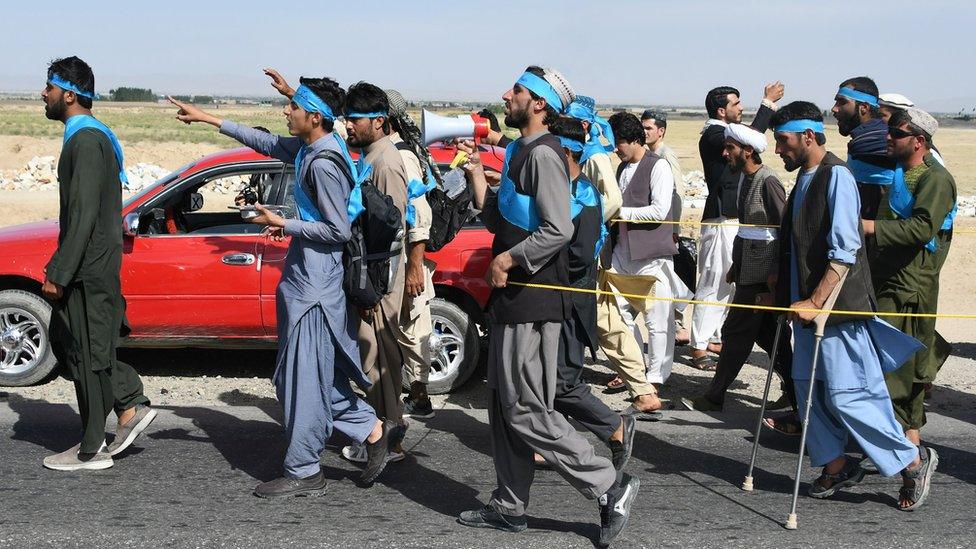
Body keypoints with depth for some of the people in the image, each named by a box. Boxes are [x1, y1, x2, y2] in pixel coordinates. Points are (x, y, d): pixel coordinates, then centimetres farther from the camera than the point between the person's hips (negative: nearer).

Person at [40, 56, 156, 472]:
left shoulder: (86, 140, -18)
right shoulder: (91, 135, 14)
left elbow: (83, 215, -23)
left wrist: (58, 274, -21)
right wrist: (58, 267, 23)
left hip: (89, 270, -10)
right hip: (90, 265, 10)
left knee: (87, 355, 0)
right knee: (66, 340, 18)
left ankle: (92, 451, 11)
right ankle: (132, 407, 20)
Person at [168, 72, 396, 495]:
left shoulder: (324, 163, -20)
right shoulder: (310, 148, 8)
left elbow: (339, 230, -20)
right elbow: (269, 143, 24)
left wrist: (284, 225, -12)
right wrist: (209, 119, 25)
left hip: (315, 285, -10)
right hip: (305, 277, 10)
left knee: (305, 378, -1)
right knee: (308, 375, 16)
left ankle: (303, 472, 9)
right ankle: (372, 428, 21)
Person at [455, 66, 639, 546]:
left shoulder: (543, 154, -15)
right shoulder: (520, 152, 16)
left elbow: (558, 230, -24)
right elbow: (499, 222, 18)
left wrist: (508, 259, -15)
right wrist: (477, 176, 10)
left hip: (532, 301, -10)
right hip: (514, 298, 10)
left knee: (526, 410, -7)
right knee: (504, 405, 14)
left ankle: (610, 487, 0)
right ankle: (509, 507, 23)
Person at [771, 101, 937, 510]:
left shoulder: (836, 178, -15)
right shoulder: (805, 178, 12)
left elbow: (844, 251, -21)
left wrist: (815, 302, -23)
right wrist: (783, 293, 20)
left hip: (839, 307, -9)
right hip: (807, 303, 9)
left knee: (846, 395, -6)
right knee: (809, 388, 12)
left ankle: (913, 460, 10)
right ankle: (836, 467, 25)